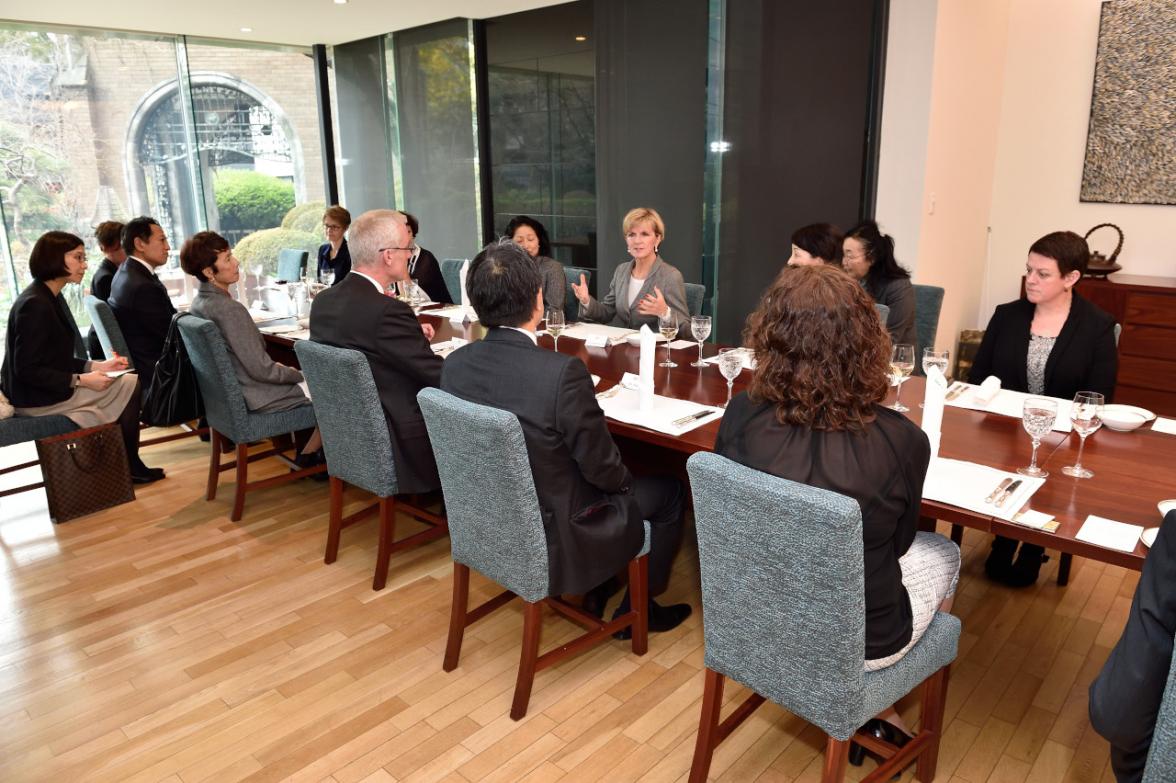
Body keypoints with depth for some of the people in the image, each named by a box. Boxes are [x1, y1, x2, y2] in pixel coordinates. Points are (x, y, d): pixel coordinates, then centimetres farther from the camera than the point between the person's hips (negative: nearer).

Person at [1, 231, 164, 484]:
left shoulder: (46, 298, 10)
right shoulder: (35, 304, -20)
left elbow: (56, 360, 11)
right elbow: (27, 369, -22)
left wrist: (96, 366, 1)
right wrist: (82, 380, -21)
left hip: (48, 389, 9)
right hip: (37, 398, -9)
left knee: (129, 382, 5)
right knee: (129, 385, -5)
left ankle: (127, 464, 8)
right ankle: (127, 466, 9)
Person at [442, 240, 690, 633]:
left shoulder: (454, 363, -10)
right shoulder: (562, 372, -31)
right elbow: (602, 469, -19)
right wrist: (626, 481, 5)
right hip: (552, 538, -6)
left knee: (622, 483, 30)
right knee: (669, 492, 17)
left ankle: (596, 589, 39)